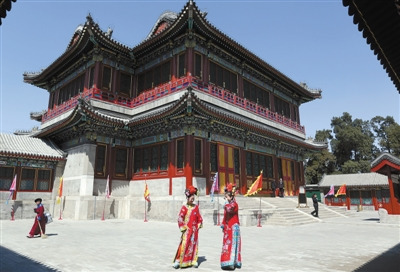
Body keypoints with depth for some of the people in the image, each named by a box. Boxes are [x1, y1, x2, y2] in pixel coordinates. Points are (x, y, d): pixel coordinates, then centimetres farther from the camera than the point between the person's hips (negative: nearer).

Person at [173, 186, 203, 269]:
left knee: (194, 245, 10)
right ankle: (178, 261, 4)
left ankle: (193, 261, 21)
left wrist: (198, 225, 6)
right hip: (187, 230, -4)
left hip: (194, 230, 4)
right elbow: (180, 218, -11)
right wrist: (183, 227, -13)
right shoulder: (184, 207, -7)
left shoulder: (196, 207, 6)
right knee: (184, 245, -7)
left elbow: (199, 217, 13)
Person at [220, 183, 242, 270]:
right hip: (228, 228, 9)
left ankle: (231, 263, -8)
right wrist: (223, 225, 18)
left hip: (233, 228, -9)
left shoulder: (234, 204, -12)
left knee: (232, 244, -10)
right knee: (227, 244, 12)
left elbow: (229, 210, -33)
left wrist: (227, 202, -24)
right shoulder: (228, 205, 15)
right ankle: (228, 262, 21)